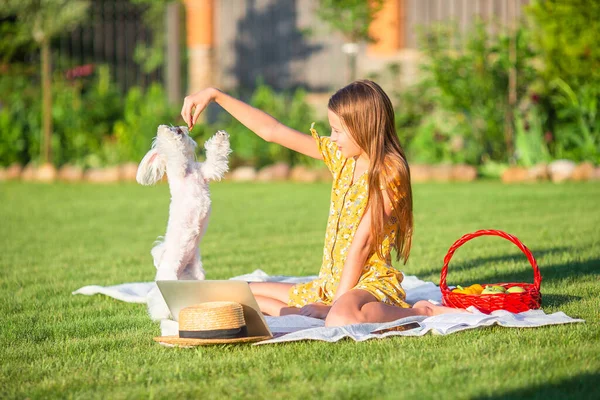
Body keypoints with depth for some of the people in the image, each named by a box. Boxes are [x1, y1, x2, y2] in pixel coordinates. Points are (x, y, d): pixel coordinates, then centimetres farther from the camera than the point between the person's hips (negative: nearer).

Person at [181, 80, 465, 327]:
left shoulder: (388, 172, -13)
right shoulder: (342, 157, 8)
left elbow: (362, 243, -17)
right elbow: (272, 131, 11)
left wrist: (337, 301, -19)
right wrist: (215, 95, 8)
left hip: (371, 282, -8)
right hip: (329, 283, 9)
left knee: (342, 319, -44)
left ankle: (422, 312, -16)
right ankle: (319, 314, -10)